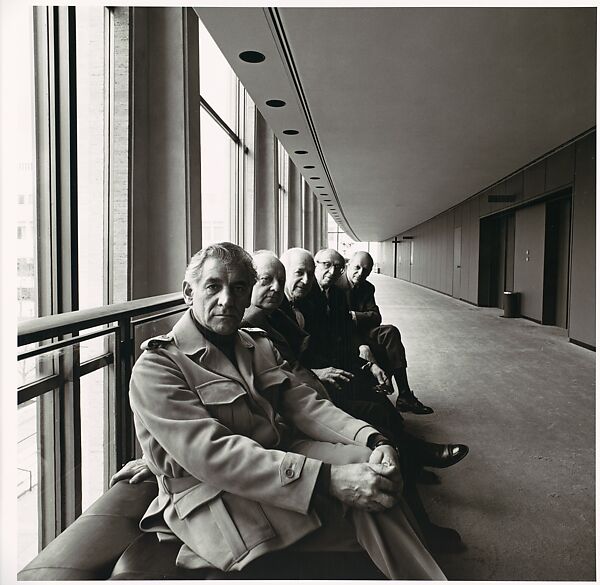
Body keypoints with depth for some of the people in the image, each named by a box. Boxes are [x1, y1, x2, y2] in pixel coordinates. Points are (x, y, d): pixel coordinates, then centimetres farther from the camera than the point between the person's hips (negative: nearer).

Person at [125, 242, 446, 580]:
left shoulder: (260, 346, 14)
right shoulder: (156, 367, -10)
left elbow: (303, 403, 3)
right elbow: (210, 453, -23)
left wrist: (372, 440, -18)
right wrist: (327, 479, -31)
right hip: (214, 497, -6)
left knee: (367, 462, -19)